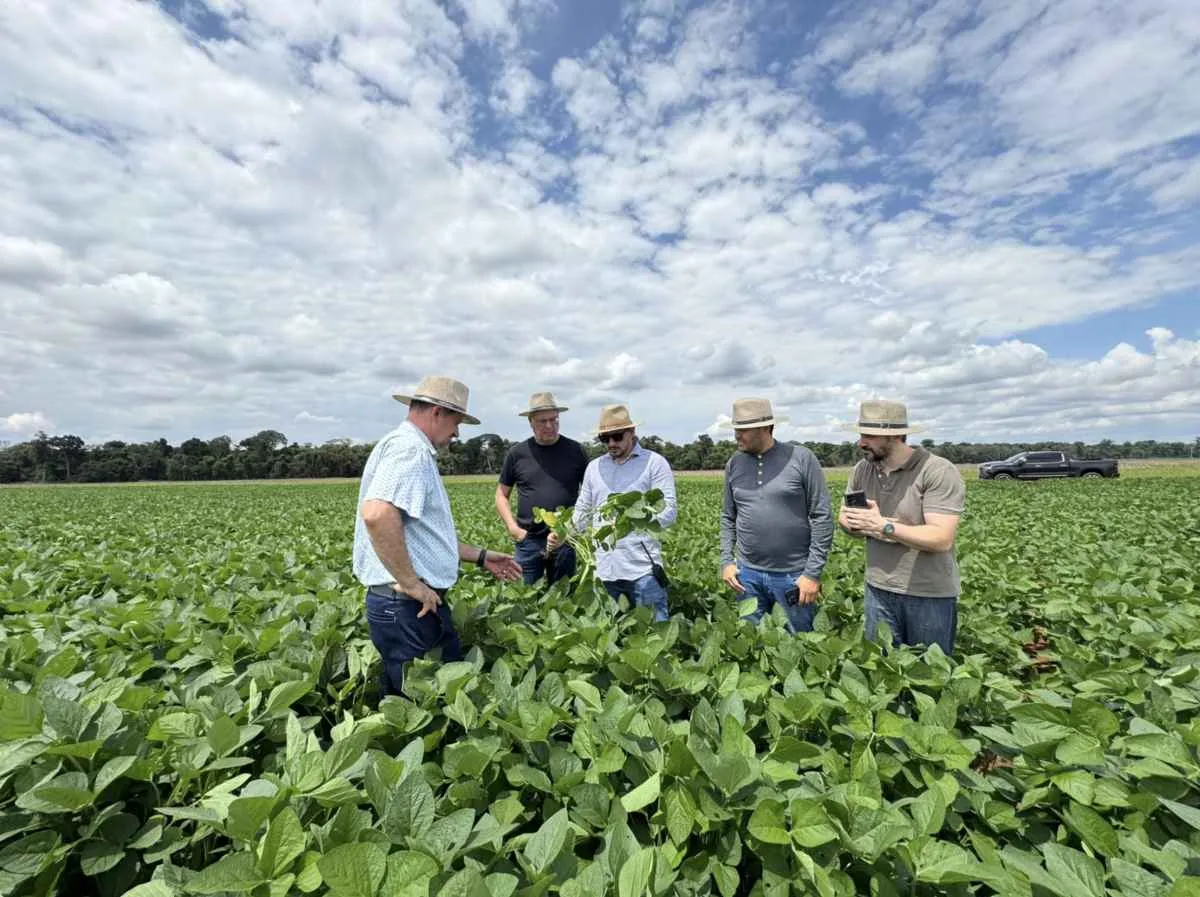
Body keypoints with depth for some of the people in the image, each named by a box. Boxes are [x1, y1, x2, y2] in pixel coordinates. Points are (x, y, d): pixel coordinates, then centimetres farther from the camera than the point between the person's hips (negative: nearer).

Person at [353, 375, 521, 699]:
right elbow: (377, 515, -34)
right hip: (408, 607, -10)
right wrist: (411, 584, -24)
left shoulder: (414, 451, 19)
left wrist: (481, 557, 24)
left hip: (420, 602, 10)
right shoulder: (409, 448, -16)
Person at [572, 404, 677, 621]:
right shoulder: (594, 467, 13)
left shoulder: (655, 463, -2)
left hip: (643, 567, -4)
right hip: (604, 569, 5)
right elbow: (582, 511, 17)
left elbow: (669, 511, -9)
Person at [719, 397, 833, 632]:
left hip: (794, 575, -3)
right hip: (748, 573, 4)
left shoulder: (801, 458, -9)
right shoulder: (734, 464, 3)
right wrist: (726, 560, 2)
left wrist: (813, 573, -10)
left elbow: (822, 517, -8)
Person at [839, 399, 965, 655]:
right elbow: (844, 517, 7)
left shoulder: (939, 472, -18)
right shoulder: (862, 469, 0)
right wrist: (866, 526, -14)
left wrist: (884, 526, -25)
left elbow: (942, 539, -24)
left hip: (931, 595, -5)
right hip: (879, 589, 5)